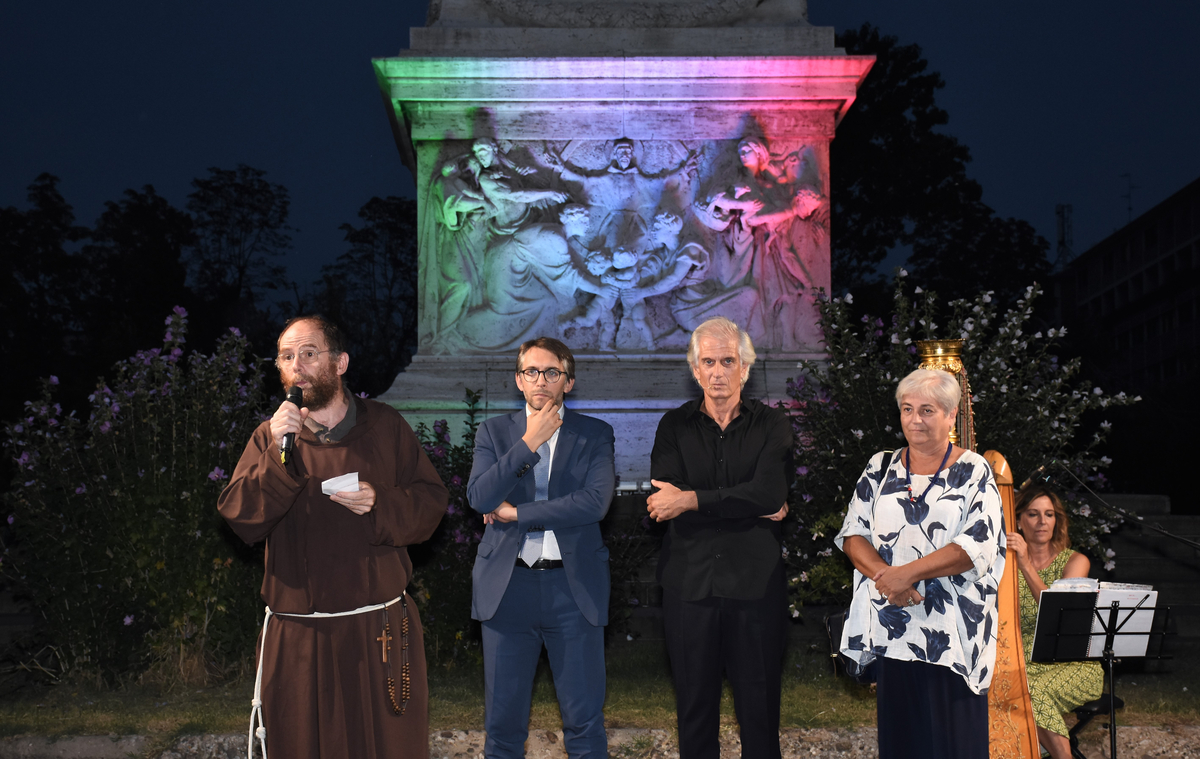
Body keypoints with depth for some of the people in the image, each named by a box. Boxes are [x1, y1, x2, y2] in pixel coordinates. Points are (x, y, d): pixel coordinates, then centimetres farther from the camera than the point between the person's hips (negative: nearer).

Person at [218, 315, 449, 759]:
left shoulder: (385, 426, 5)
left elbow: (431, 502, 4)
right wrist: (278, 455, -17)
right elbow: (239, 519, -6)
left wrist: (380, 505, -14)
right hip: (297, 637, 1)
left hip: (381, 630, -1)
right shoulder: (271, 436, 6)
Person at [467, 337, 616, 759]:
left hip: (572, 586, -1)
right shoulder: (494, 432, 9)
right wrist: (529, 443, -11)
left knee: (584, 719, 3)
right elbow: (479, 498, -7)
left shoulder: (594, 435, 5)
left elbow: (596, 501, -11)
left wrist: (517, 513, -9)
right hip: (507, 586, 1)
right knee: (503, 719, 8)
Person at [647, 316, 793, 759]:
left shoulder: (772, 426, 4)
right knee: (694, 707, 8)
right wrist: (753, 506, -11)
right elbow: (664, 500, -8)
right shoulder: (675, 426, 7)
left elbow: (770, 491, -13)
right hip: (690, 584, 1)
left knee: (760, 712, 4)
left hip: (756, 584, -1)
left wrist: (692, 500, -15)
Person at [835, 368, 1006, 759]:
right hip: (891, 630, 3)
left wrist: (906, 573, -17)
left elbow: (978, 547, -10)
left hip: (952, 633, -3)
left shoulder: (973, 472, 2)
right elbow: (852, 535, 5)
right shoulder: (880, 468, 12)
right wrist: (883, 576, -14)